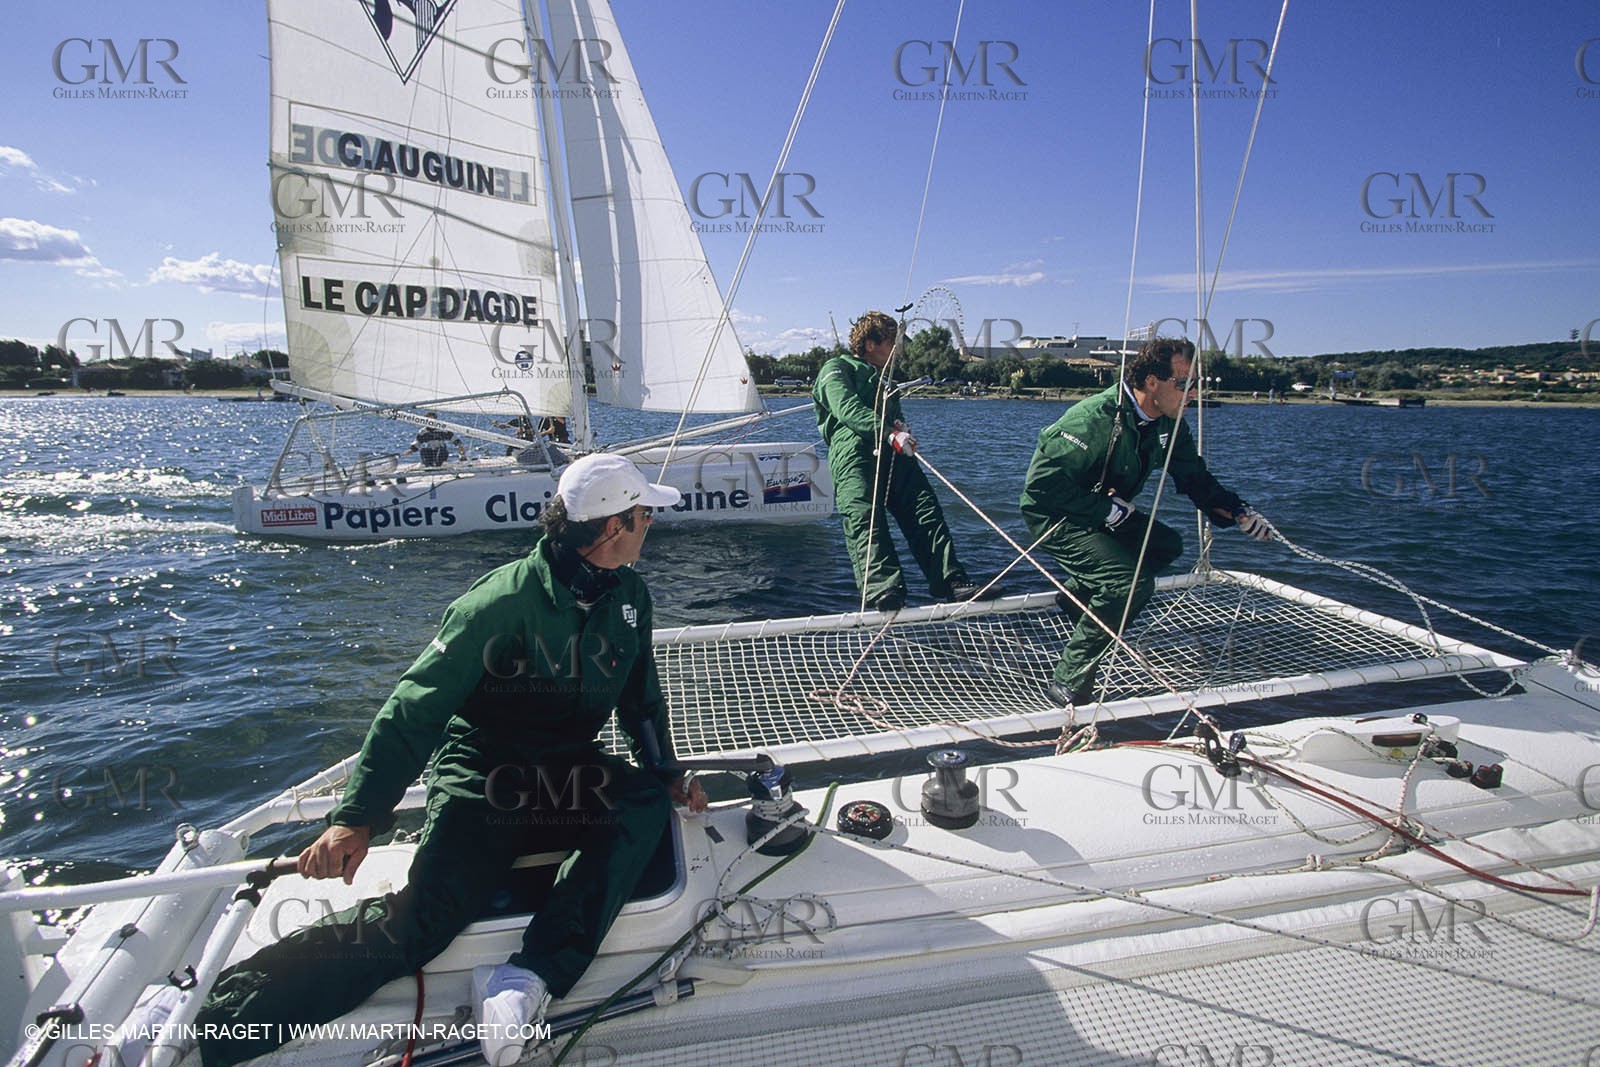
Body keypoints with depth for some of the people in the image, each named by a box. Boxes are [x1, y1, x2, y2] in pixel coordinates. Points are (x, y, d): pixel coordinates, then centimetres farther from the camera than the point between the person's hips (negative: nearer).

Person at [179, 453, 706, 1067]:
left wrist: (666, 774, 16)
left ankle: (532, 978, -32)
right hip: (484, 780, -5)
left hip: (571, 776, 6)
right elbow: (416, 707, -17)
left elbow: (641, 696, 20)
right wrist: (356, 819, -23)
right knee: (427, 915, -26)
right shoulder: (504, 601, -16)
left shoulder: (629, 595, 4)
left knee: (648, 802, -25)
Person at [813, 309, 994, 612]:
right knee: (864, 519, -22)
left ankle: (950, 581, -17)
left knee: (925, 511, -11)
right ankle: (883, 591, -35)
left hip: (891, 451, 7)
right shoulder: (837, 368, 12)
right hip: (854, 451, -7)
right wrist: (888, 431, -22)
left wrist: (901, 431, 2)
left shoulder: (883, 379, 37)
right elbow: (847, 409, -8)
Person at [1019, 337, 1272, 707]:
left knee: (1167, 545, 8)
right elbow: (1043, 482, -30)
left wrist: (1239, 512, -4)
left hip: (1106, 512, 9)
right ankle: (1068, 684, -16)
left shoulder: (1168, 423, -2)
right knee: (1131, 583, -24)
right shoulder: (1096, 419, -29)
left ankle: (1078, 593, 14)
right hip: (1054, 514, -9)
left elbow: (1194, 477, 10)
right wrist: (1107, 509, -25)